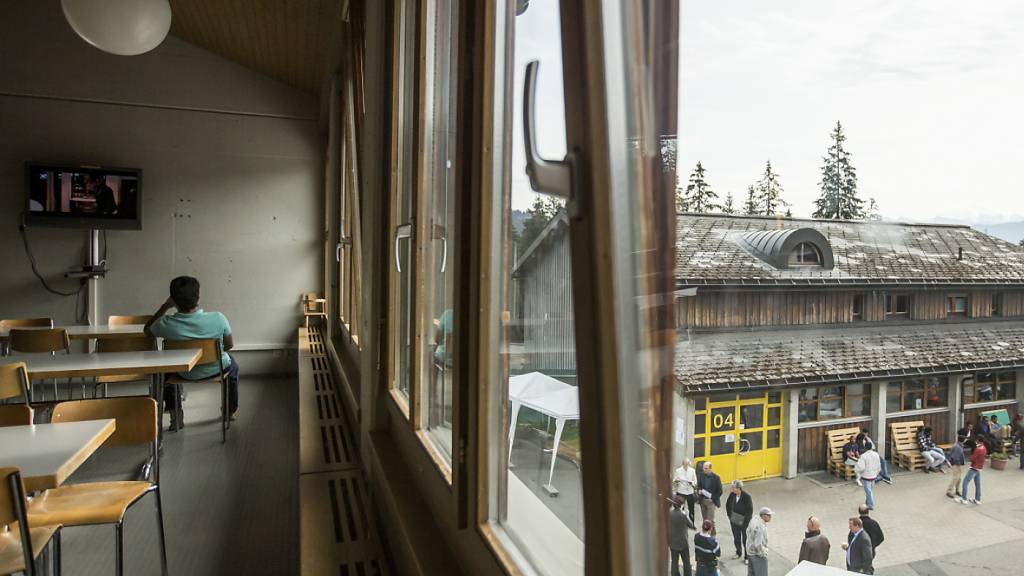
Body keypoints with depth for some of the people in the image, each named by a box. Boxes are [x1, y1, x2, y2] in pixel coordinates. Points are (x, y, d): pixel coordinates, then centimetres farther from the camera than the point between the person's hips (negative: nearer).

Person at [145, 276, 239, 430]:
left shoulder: (166, 324, -29)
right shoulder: (218, 319, -31)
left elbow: (147, 331, -3)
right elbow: (230, 345, -12)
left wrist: (164, 306, -4)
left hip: (185, 374, 0)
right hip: (216, 369, 0)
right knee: (232, 365, 36)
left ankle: (175, 414, 32)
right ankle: (231, 410, 48)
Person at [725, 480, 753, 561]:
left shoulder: (746, 497, -22)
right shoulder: (732, 495, -9)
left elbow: (750, 510, -16)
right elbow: (728, 505, 10)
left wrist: (745, 521, -15)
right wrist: (729, 515, 6)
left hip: (744, 523, -5)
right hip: (734, 522, 5)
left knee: (745, 540, 8)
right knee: (736, 538, 19)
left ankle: (747, 557, 24)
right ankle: (738, 553, 40)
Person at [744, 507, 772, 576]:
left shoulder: (754, 520, -3)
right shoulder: (760, 527, -31)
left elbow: (748, 531, 14)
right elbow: (758, 545, -29)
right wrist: (763, 554, -14)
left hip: (750, 552, 9)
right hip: (758, 555, -9)